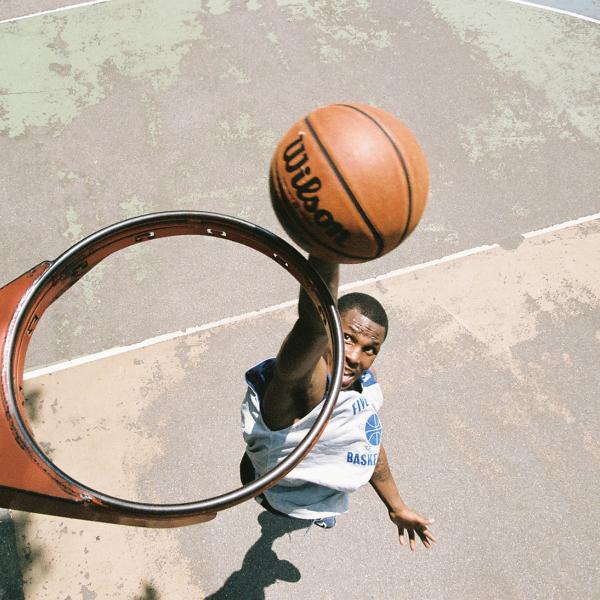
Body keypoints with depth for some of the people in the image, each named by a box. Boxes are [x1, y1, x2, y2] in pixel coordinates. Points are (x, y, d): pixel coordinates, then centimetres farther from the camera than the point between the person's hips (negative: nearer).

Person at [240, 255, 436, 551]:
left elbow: (370, 443, 2)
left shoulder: (365, 378, -17)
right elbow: (315, 321, -67)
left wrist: (397, 508, 13)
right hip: (284, 503, -7)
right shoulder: (305, 384, -43)